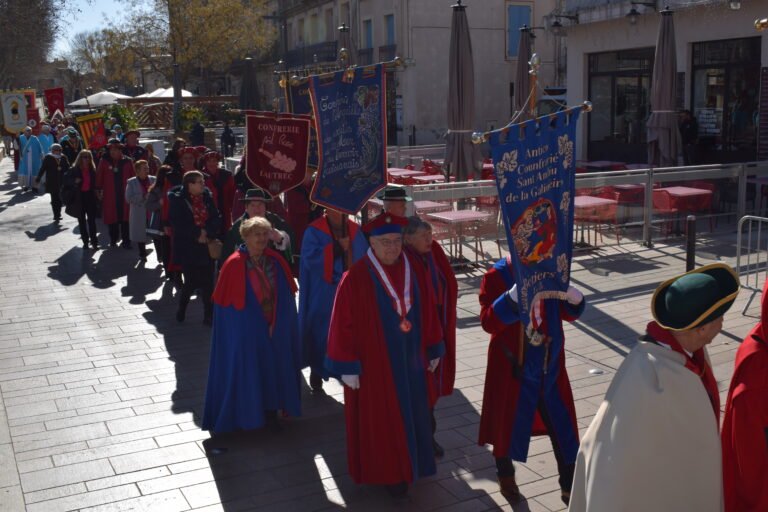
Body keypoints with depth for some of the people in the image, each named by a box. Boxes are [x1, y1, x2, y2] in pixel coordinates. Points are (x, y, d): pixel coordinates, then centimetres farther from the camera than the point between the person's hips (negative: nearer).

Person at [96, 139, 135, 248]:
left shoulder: (128, 161, 1)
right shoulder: (104, 161, 0)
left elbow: (133, 177, 3)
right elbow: (99, 176, 0)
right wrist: (98, 190, -2)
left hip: (125, 195, 0)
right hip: (110, 196, 0)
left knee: (125, 218, 1)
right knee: (112, 218, 6)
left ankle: (126, 241, 8)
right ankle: (113, 240, 19)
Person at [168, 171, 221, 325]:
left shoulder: (207, 198, 7)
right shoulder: (177, 200, -5)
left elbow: (216, 219, 2)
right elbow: (178, 224, -14)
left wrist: (206, 231, -14)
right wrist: (197, 234, -15)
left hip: (207, 247, 4)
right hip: (187, 248, -4)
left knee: (207, 282, 2)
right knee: (191, 282, -1)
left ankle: (209, 315, 11)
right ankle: (181, 310, 24)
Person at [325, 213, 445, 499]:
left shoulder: (412, 271, -1)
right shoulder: (355, 278, -17)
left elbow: (425, 312, 7)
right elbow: (343, 323, -16)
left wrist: (433, 349, 11)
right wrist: (348, 366, -16)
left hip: (408, 360, 6)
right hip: (372, 362, -5)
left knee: (409, 415, 17)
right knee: (379, 420, 8)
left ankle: (404, 467, 35)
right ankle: (387, 472, 23)